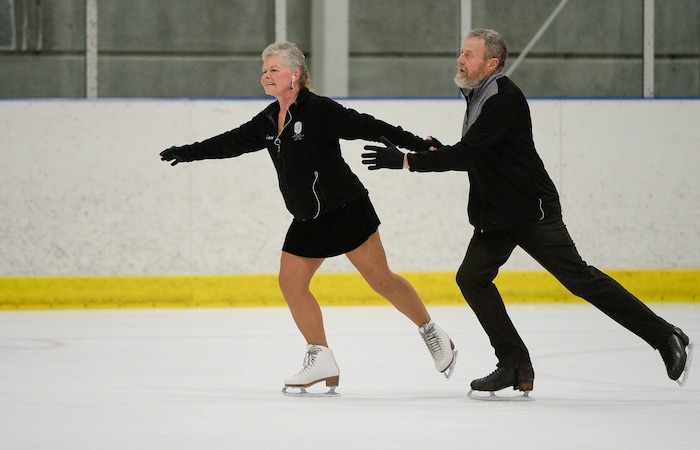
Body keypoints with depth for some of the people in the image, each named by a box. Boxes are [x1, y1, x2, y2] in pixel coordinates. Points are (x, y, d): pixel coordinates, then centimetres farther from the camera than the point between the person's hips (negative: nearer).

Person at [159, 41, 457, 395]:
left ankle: (433, 335, 9)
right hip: (307, 219, 8)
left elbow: (367, 127, -19)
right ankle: (321, 362, 9)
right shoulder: (270, 120, 9)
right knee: (291, 282, 2)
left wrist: (418, 145, -25)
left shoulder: (318, 110, -15)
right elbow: (233, 141, 21)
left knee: (379, 278, -7)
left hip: (345, 209, -8)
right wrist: (187, 153, 24)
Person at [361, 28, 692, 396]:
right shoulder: (478, 96, 12)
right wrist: (438, 151, 3)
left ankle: (666, 338, -2)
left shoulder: (505, 100, -20)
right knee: (471, 277, -4)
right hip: (495, 215, 9)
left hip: (532, 211, -9)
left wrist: (407, 162, -25)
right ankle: (515, 366, -1)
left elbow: (468, 154, -27)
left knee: (578, 277, -10)